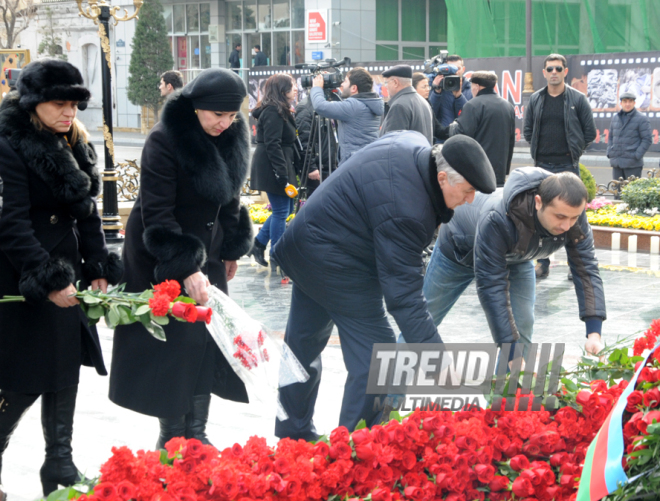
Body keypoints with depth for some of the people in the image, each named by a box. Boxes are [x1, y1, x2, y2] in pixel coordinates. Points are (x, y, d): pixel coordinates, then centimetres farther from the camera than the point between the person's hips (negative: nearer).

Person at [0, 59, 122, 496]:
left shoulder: (73, 145, 12)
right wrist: (48, 280, -22)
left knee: (66, 372, 10)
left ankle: (60, 468, 21)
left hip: (66, 274, 8)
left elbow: (87, 212, 16)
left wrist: (98, 268, 8)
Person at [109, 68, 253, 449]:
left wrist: (232, 247, 15)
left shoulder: (232, 136, -1)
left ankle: (197, 432, 15)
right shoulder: (165, 140, -22)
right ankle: (171, 435, 9)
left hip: (207, 253, 6)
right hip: (161, 260, -6)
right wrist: (185, 268, -30)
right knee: (172, 343, -4)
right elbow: (156, 215, -24)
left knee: (209, 340, 5)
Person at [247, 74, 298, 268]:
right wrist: (282, 174, -25)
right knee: (281, 211, -4)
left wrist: (287, 170, 18)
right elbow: (272, 145, -23)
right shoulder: (273, 113, -16)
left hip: (277, 169, 10)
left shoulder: (280, 112, 17)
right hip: (272, 169, -10)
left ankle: (259, 244, 21)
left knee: (284, 208, 15)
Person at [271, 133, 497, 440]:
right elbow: (404, 296, -34)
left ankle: (293, 432, 37)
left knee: (304, 343, 21)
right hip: (333, 261, -10)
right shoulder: (403, 212, -34)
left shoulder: (414, 144, -6)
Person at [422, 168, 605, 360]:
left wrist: (594, 332, -41)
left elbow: (587, 270, -29)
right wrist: (510, 348, -46)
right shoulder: (497, 219, -48)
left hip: (516, 258, 4)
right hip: (460, 249, -4)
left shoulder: (573, 216, -33)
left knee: (522, 329, -9)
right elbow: (491, 286, -44)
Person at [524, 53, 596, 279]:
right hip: (542, 165, 3)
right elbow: (528, 130, 16)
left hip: (568, 165, -3)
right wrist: (539, 150, 7)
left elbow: (590, 132, 3)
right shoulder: (536, 99, 8)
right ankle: (542, 263, 11)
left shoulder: (577, 99, 0)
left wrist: (574, 151, 2)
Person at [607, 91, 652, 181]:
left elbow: (647, 139, -6)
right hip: (616, 163, 5)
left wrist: (637, 156, -13)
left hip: (633, 163, -5)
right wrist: (609, 153, 8)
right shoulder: (615, 118, 14)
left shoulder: (641, 118, -2)